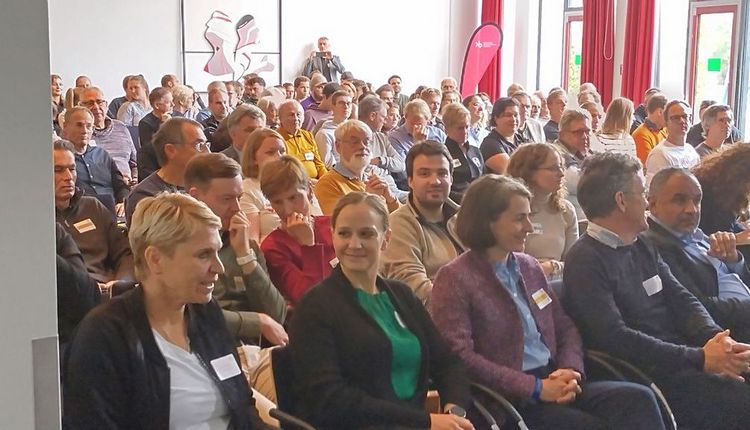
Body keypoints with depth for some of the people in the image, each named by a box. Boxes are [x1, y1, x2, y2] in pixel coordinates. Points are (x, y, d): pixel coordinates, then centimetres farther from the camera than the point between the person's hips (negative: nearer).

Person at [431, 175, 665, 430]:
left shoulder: (529, 267, 18)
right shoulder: (454, 279, -5)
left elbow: (566, 328, 20)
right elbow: (461, 357, -16)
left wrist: (571, 371, -3)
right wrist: (536, 388, -17)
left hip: (554, 384, 7)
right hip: (507, 399, -7)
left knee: (639, 398, -16)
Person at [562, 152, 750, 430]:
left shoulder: (642, 246, 17)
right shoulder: (585, 261, -11)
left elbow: (681, 299, 13)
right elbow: (615, 337, -19)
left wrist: (717, 338, -8)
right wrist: (700, 358, -19)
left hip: (684, 359, 8)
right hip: (649, 376, -8)